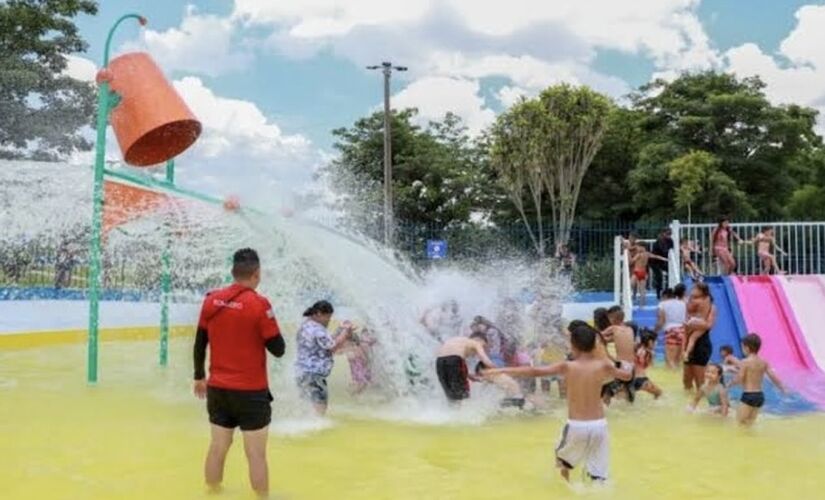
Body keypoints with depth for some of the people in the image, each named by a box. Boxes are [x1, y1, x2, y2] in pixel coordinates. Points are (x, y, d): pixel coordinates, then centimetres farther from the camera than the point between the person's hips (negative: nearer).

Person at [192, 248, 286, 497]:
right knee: (256, 453, 4)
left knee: (218, 447, 16)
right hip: (251, 391, -5)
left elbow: (199, 344, 8)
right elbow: (278, 349, -12)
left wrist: (199, 377, 20)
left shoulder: (211, 300, 0)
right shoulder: (259, 304, -15)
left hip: (218, 388, 5)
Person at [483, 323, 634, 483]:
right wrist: (626, 366, 40)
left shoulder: (567, 366, -8)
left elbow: (534, 371, -10)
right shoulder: (603, 365, -2)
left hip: (576, 426, -1)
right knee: (599, 474, 8)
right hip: (599, 425, 2)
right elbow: (627, 375, 16)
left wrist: (502, 371, -5)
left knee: (562, 460, 27)